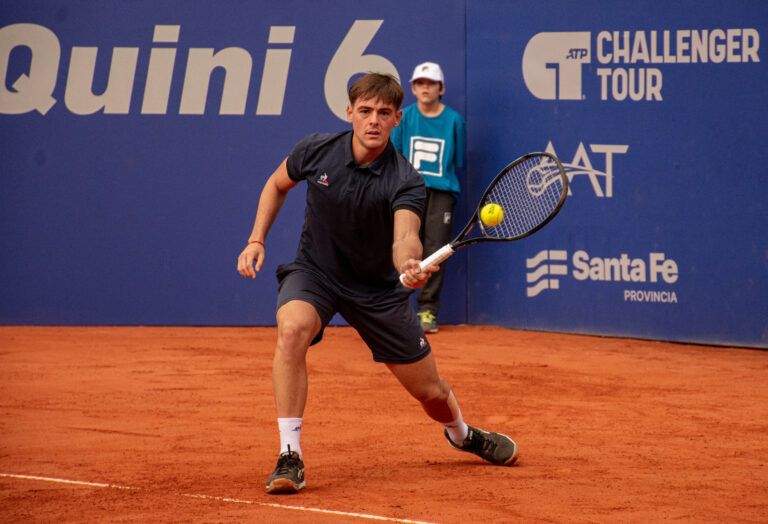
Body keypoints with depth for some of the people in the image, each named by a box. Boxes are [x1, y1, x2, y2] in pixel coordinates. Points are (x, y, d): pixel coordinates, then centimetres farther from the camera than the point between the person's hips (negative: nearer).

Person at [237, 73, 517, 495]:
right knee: (292, 329, -35)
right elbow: (277, 185, 7)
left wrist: (411, 264, -63)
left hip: (377, 289, 0)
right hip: (314, 271, 0)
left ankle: (461, 434, 46)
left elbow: (405, 237, -41)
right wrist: (257, 240, -4)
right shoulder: (316, 151, -14)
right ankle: (290, 457, -30)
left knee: (430, 391, 7)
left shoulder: (405, 182, -22)